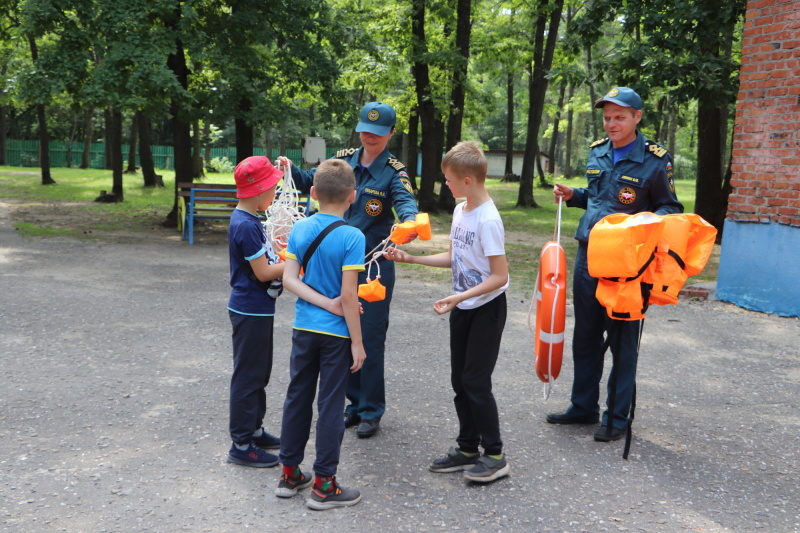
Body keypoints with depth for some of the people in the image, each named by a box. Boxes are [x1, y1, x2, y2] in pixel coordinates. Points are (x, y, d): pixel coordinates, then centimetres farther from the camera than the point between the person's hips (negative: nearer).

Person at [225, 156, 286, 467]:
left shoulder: (248, 220, 9)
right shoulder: (246, 226, -22)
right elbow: (263, 272, -21)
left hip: (256, 309, 10)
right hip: (251, 310, -10)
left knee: (258, 373, 20)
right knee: (248, 376, -1)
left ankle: (253, 430, 33)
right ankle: (241, 445, 9)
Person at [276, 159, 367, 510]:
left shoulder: (300, 229, -1)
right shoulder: (352, 237, -16)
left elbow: (289, 278, -6)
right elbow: (348, 295, -18)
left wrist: (325, 303, -10)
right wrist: (357, 342, -11)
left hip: (303, 329, 5)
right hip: (336, 333, -5)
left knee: (298, 396, 15)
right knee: (330, 404, 4)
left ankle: (290, 474, 26)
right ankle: (323, 484, 12)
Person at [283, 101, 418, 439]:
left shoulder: (394, 171, -8)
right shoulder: (344, 159, 5)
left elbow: (405, 200, -27)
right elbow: (313, 181, 16)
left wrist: (408, 220, -50)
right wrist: (291, 171, -5)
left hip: (375, 265, -5)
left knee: (371, 336, 0)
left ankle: (371, 411, 14)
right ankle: (355, 403, 27)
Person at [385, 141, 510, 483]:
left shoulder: (488, 220, -22)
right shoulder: (460, 210, 4)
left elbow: (500, 276, -23)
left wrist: (460, 297, -29)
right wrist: (410, 258, 9)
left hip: (486, 308, -9)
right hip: (462, 309, 9)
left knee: (475, 380, -5)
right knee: (460, 379, 13)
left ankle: (494, 455, 8)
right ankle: (468, 448, 25)